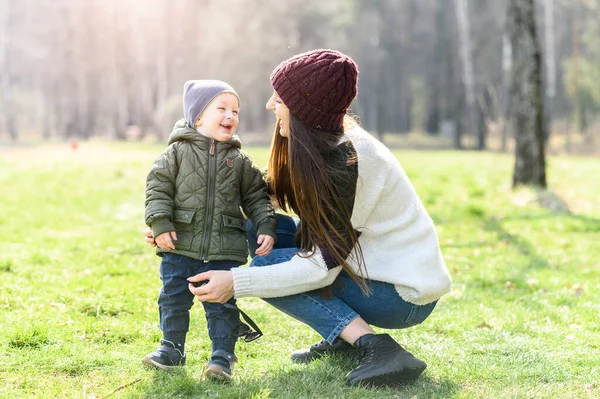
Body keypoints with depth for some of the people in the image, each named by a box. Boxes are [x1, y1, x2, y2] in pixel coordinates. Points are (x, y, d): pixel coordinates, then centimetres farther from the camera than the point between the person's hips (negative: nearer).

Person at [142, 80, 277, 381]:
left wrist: (266, 228, -2)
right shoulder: (178, 152, -1)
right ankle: (172, 349, 23)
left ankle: (222, 355, 12)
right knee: (173, 300, 8)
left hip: (224, 252, 0)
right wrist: (161, 224, -12)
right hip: (180, 247, 0)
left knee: (221, 304, 2)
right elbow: (158, 188, -2)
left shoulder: (239, 160, 5)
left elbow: (256, 197, 9)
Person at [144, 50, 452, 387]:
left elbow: (323, 267, -25)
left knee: (267, 268, -13)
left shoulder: (347, 160, -26)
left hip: (407, 296, -9)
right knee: (259, 228, 3)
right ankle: (345, 335, 7)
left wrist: (237, 283, -27)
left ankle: (376, 348, -19)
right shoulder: (316, 146, 1)